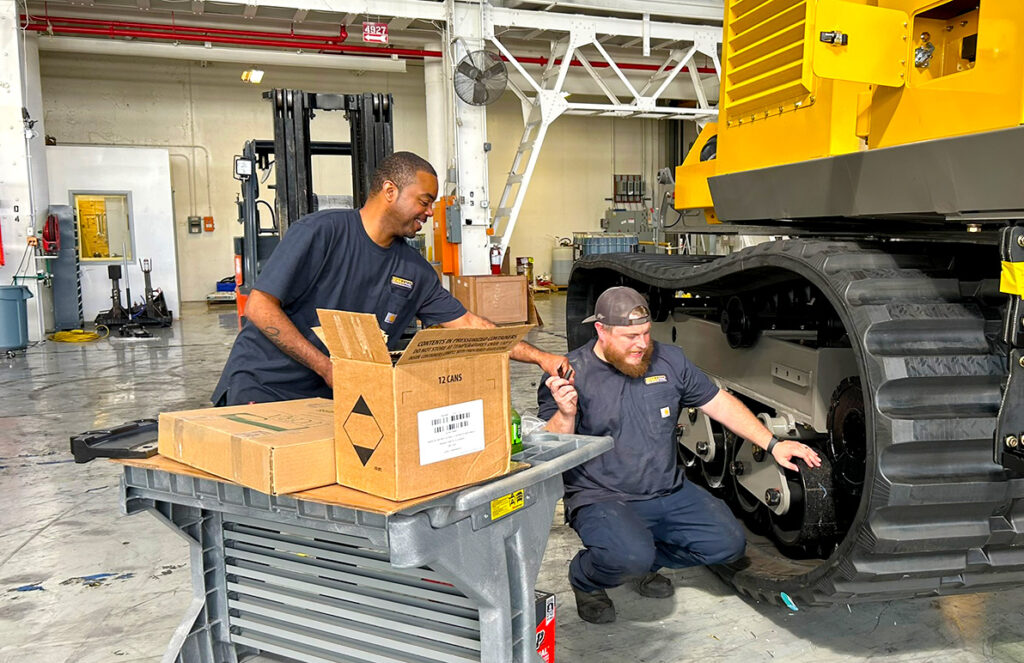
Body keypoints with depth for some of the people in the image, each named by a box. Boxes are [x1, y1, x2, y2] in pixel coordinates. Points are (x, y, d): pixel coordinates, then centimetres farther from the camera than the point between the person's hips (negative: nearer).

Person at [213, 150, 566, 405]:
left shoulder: (414, 270, 5)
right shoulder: (322, 231, -15)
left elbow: (468, 324, 9)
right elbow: (259, 307, -16)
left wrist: (540, 357, 3)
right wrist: (327, 367, -19)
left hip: (328, 397, 6)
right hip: (261, 383, -5)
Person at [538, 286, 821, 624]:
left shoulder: (668, 359, 3)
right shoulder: (568, 374, -10)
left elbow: (719, 402, 10)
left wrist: (772, 444, 3)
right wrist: (566, 415, -33)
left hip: (669, 493, 6)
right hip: (601, 498, -6)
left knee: (728, 543, -5)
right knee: (630, 557, -32)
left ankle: (643, 561, 16)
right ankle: (585, 580, 4)